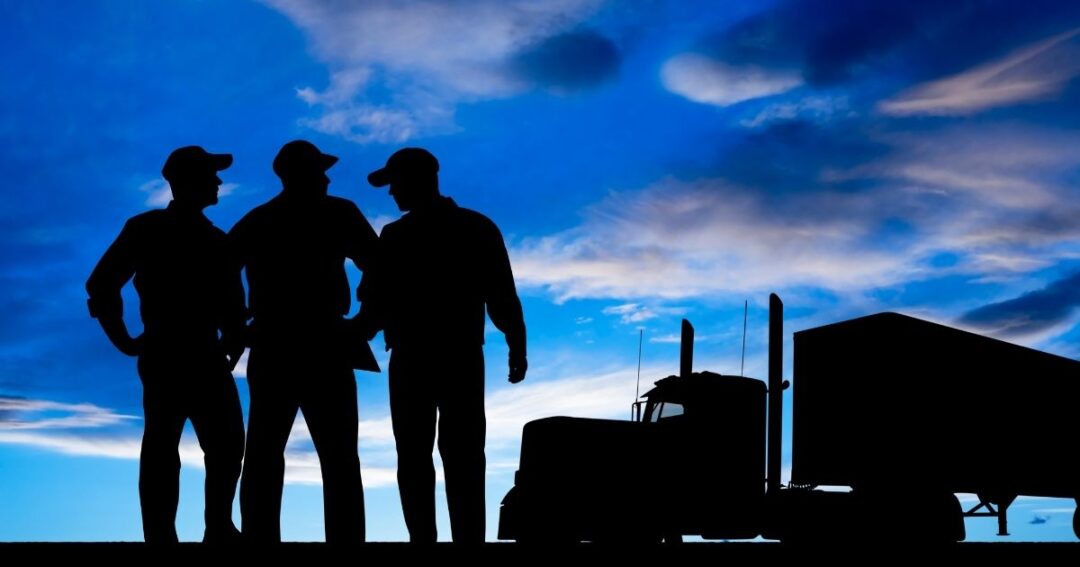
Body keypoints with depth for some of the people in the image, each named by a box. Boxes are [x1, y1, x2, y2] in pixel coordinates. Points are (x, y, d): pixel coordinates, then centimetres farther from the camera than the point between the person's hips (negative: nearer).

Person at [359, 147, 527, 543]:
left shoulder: (395, 238, -8)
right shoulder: (479, 230, 2)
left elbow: (375, 303, -7)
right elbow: (502, 298, -1)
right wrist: (517, 348, 7)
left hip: (412, 361, -2)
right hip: (464, 358, 3)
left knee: (414, 458, 6)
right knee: (464, 458, 4)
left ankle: (423, 539, 4)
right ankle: (468, 538, 0)